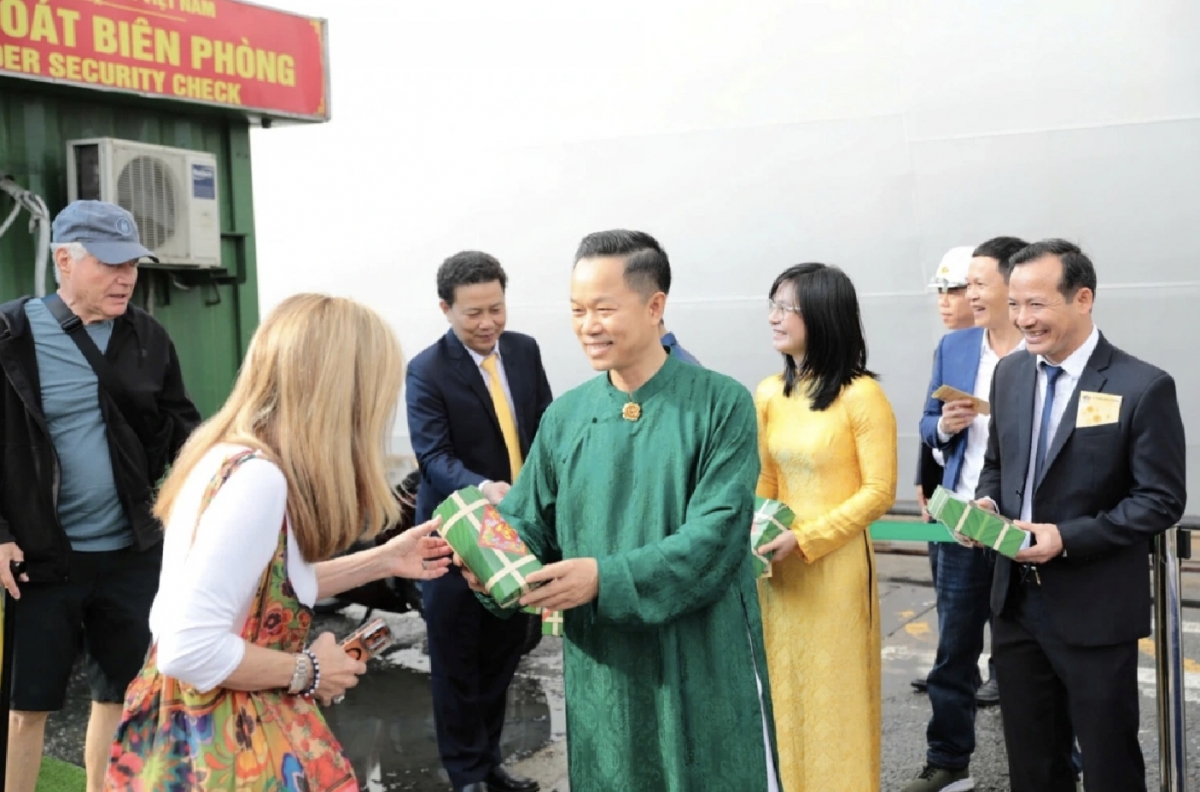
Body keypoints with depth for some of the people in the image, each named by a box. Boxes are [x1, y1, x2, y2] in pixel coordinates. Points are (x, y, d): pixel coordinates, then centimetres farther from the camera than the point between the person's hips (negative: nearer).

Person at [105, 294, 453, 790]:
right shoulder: (258, 476, -27)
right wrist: (309, 671, -17)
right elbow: (189, 650, -30)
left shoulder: (235, 453, 1)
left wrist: (382, 561, 13)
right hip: (217, 740, -9)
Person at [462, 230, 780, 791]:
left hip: (704, 665, -3)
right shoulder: (564, 417, 3)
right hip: (601, 667, 4)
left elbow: (714, 537, -18)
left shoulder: (722, 405, -10)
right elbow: (529, 525, 4)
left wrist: (605, 579, -26)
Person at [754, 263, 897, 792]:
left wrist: (806, 538, -19)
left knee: (834, 695, 7)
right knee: (786, 690, 14)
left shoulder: (861, 395, -13)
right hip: (782, 566, 5)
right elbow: (764, 480, 10)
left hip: (837, 563, -5)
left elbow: (878, 493, -13)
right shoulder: (768, 394, 4)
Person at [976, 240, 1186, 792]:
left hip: (1094, 610, -5)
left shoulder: (1143, 387, -13)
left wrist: (1067, 538, -21)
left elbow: (1161, 499, -13)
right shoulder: (1010, 375, 6)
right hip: (1016, 600, 5)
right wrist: (986, 503, -6)